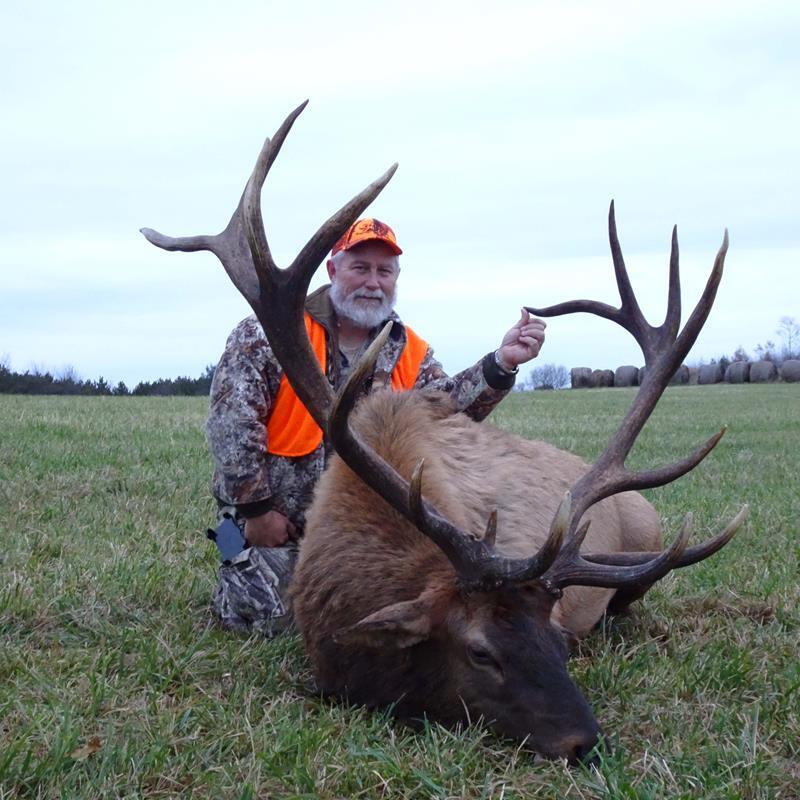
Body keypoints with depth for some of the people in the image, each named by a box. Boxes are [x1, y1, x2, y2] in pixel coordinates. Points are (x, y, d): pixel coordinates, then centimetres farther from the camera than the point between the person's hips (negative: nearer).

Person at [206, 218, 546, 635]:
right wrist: (256, 509, -18)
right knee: (270, 617, -12)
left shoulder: (408, 352, 3)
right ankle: (238, 572, 23)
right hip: (270, 519, -4)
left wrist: (501, 364, -27)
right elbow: (232, 420, -18)